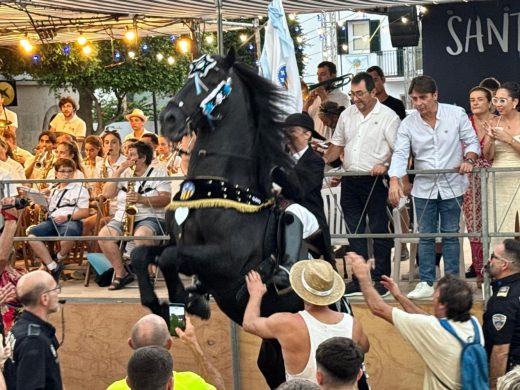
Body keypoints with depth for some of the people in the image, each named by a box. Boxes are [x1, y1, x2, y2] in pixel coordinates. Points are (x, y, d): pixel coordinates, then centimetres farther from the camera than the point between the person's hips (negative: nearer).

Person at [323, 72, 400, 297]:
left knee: (379, 231, 0)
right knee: (355, 232, 9)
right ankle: (359, 280, 16)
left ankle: (381, 280, 8)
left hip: (375, 181, -6)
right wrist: (322, 161, 3)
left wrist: (385, 166, -25)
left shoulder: (388, 117, -6)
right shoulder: (347, 115, 12)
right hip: (350, 180, 6)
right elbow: (337, 145, 19)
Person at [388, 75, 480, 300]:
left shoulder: (456, 114, -6)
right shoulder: (408, 124, -4)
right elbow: (400, 154, -11)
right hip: (424, 188, 1)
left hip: (452, 186, -1)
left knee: (451, 235, 6)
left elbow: (472, 142, 1)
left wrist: (469, 160, -20)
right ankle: (426, 283, 11)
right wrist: (395, 180, -27)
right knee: (425, 236, 5)